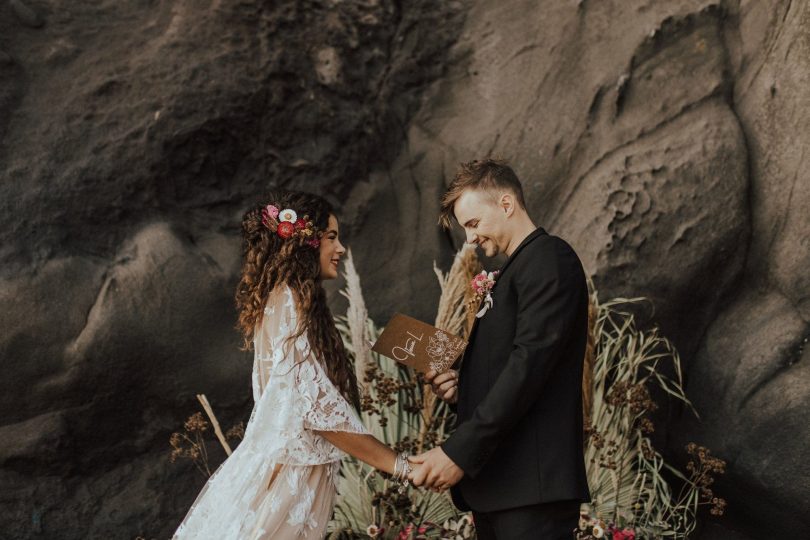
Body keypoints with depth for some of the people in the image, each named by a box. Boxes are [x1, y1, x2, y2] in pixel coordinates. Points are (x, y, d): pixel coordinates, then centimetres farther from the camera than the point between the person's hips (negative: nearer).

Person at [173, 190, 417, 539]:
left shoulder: (288, 297, 15)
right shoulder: (288, 300, -12)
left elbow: (314, 394, 16)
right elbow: (319, 406, -18)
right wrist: (399, 466, -15)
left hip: (295, 470, 9)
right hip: (285, 476, -9)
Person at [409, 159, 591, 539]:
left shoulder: (549, 258, -6)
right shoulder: (513, 272, 23)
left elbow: (530, 364, -17)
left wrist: (460, 451, -20)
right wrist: (460, 389, 3)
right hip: (496, 483, 9)